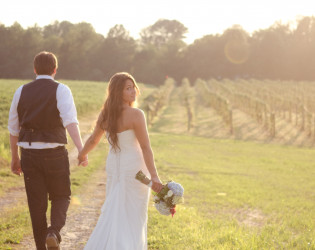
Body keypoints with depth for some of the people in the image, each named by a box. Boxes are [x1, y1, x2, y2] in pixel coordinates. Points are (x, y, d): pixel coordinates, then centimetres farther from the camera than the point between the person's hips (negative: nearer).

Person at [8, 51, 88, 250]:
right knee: (61, 197, 15)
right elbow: (70, 121, -20)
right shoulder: (61, 90, -4)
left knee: (36, 204, 11)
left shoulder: (21, 92, 8)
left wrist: (15, 158, 22)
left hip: (29, 154, 3)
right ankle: (54, 231, -10)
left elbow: (13, 129, 12)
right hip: (54, 153, -2)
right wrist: (81, 149, -27)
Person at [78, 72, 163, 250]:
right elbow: (145, 148, -20)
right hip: (134, 168, -6)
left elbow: (93, 140, 14)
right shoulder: (136, 115, -16)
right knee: (133, 214, 5)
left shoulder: (106, 114, 2)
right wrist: (154, 176, -22)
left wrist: (82, 154, 34)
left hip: (113, 166, 6)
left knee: (114, 211, 16)